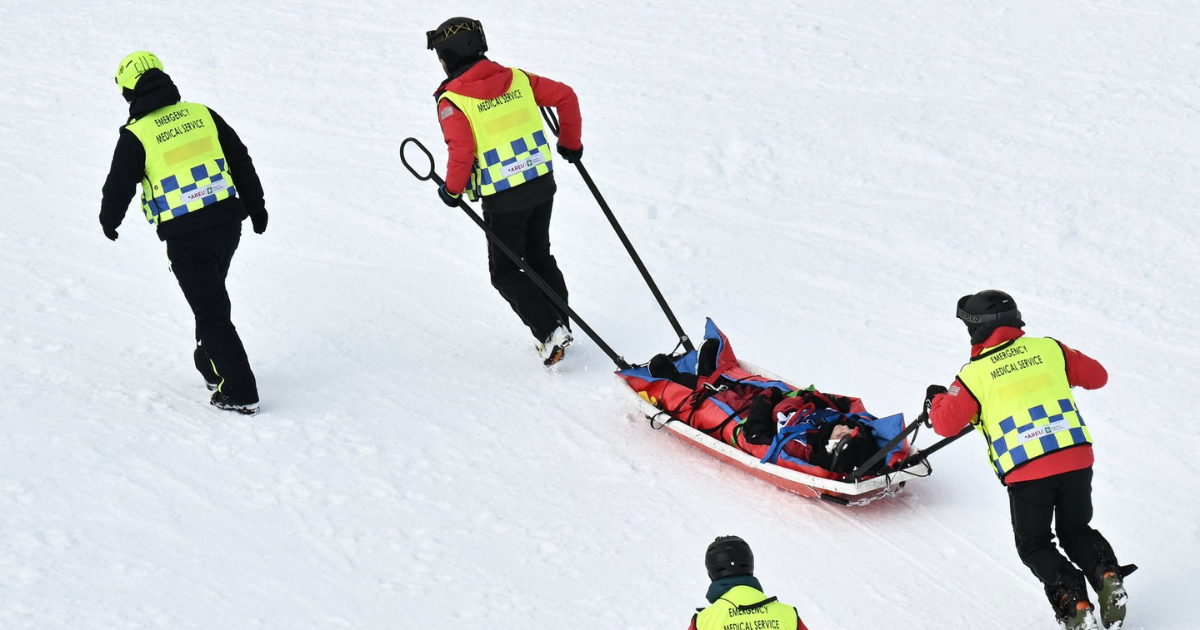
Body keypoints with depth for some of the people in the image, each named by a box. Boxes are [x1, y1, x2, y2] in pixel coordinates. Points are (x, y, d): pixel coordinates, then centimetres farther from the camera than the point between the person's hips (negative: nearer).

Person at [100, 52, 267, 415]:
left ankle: (241, 394, 2)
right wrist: (255, 205, 22)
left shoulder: (136, 135, -9)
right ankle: (211, 365, 43)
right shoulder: (202, 115, 4)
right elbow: (241, 161, 11)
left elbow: (119, 186, 0)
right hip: (228, 223, 5)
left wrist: (109, 221, 20)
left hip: (185, 236, -5)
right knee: (213, 296, 28)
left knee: (212, 312, 3)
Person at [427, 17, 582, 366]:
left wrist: (452, 189, -7)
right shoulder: (516, 79, 2)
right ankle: (561, 326, 29)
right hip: (542, 183, 6)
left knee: (505, 272, 10)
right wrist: (570, 143, 18)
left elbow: (461, 150, -25)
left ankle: (549, 331, -3)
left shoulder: (452, 101, -14)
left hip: (503, 198, -6)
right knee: (539, 258, 25)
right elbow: (565, 96, 4)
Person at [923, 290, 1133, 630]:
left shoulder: (975, 373, 2)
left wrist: (936, 399, 27)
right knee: (1076, 531, 24)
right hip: (1076, 458, 3)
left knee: (1034, 545, 17)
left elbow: (946, 424, 5)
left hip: (1025, 471, -3)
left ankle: (1071, 599, -8)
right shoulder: (1048, 349, 10)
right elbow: (1097, 376, 19)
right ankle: (1106, 574, -5)